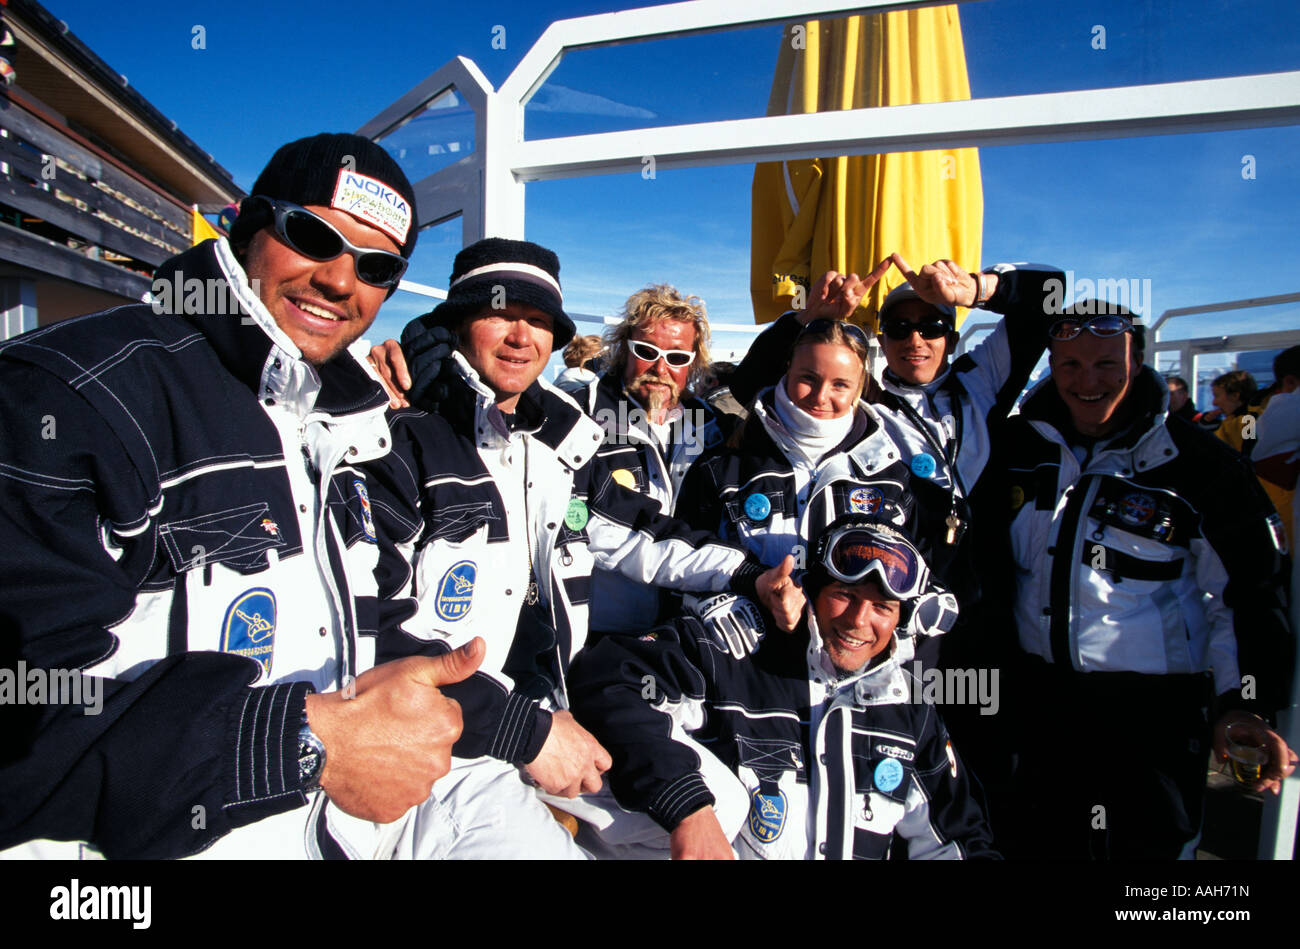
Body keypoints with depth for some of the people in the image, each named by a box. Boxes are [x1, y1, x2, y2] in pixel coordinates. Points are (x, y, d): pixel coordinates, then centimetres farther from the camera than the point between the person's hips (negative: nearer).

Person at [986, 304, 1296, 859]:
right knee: (1037, 843, 14)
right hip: (1037, 696, 3)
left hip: (1154, 708, -3)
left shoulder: (1196, 464, -7)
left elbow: (1247, 589, -3)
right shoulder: (1022, 444, 2)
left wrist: (1243, 702, -12)